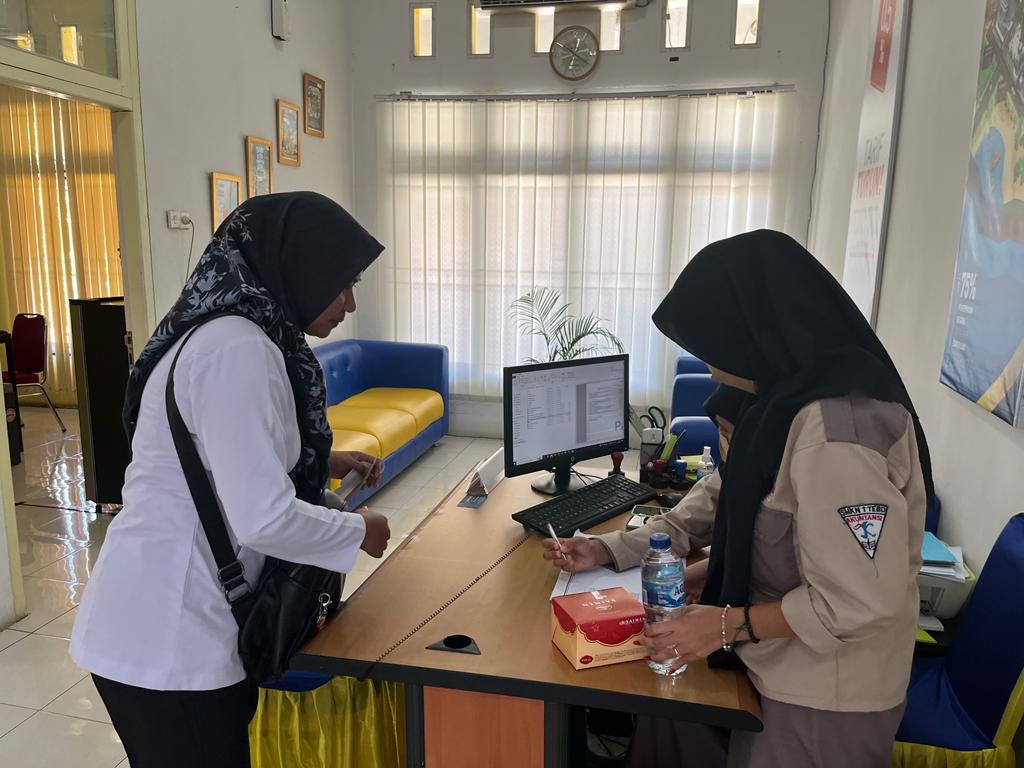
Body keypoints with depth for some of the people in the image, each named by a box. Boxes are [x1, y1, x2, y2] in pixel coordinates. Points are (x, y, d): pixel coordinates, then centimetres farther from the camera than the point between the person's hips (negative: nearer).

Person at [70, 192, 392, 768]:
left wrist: (317, 462, 11)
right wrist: (359, 531, -10)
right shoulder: (238, 348, -23)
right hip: (166, 636, -9)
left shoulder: (225, 330, 8)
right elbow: (264, 518, -27)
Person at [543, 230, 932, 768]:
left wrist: (729, 625, -19)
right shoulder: (790, 395, 1)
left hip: (823, 701, -8)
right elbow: (724, 498, 7)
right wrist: (612, 551, 1)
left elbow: (859, 600, -30)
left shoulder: (836, 425, -31)